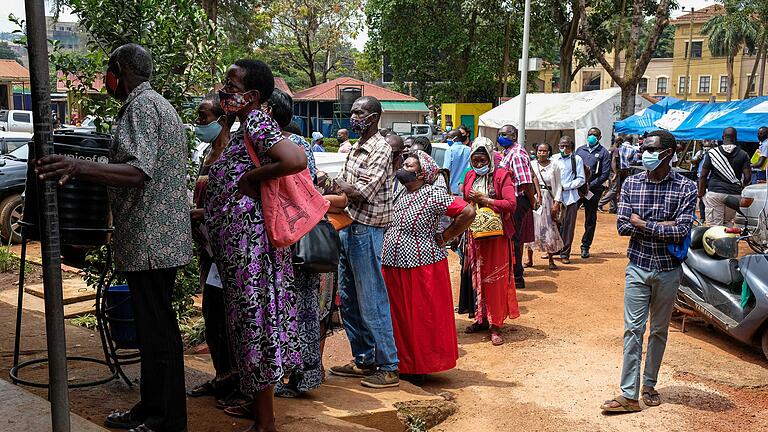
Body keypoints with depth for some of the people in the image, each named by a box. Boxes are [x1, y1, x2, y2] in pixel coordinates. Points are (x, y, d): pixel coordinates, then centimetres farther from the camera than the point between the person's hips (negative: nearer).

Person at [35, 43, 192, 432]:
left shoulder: (140, 106, -13)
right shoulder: (158, 104, 21)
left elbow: (140, 172, -27)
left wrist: (80, 168, -39)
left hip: (149, 240, -11)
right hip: (163, 237, 11)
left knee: (156, 330, -4)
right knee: (155, 327, 16)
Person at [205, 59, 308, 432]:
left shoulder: (257, 121, -13)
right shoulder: (244, 126, 17)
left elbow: (296, 160, -29)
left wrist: (251, 178, -18)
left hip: (247, 233, -10)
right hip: (237, 235, 10)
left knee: (253, 314, -3)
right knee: (247, 311, 15)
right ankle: (256, 402, 29)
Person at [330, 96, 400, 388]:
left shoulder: (380, 149, -12)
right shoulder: (356, 148, 16)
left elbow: (362, 192, -19)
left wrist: (337, 181, -6)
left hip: (366, 230, -9)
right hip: (348, 228, 9)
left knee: (371, 301, -5)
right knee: (348, 300, 14)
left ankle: (389, 367, 4)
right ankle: (363, 360, 25)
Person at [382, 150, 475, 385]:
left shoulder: (434, 195, -11)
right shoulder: (399, 194, 12)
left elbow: (468, 212, -18)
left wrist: (443, 238, -11)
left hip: (421, 267, -7)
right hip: (394, 266, 7)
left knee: (421, 318, 3)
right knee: (399, 317, 12)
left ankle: (418, 370, 14)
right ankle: (403, 364, 25)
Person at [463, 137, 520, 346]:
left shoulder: (501, 175, -8)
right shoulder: (470, 176, 9)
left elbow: (511, 204, -18)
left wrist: (484, 200, -19)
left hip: (497, 235, -5)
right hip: (476, 234, 5)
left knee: (496, 279, -2)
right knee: (478, 277, 10)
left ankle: (495, 325, 4)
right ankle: (482, 319, 22)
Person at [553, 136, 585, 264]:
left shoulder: (577, 159, 4)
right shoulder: (554, 159, 9)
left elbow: (581, 179, 0)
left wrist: (565, 187, -9)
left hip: (570, 197, -1)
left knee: (568, 226, 1)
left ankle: (565, 253, 9)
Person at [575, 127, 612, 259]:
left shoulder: (604, 153, 0)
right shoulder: (580, 150, 12)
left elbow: (605, 175, -7)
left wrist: (589, 185, -14)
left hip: (593, 190, -2)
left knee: (590, 220, 6)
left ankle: (585, 247, 16)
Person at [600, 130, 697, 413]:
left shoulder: (685, 188, -7)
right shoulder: (631, 184, 0)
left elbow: (681, 232, -16)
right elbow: (622, 226, -8)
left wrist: (642, 224, -14)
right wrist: (662, 226, -16)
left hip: (668, 270, -1)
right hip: (638, 267, 1)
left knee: (659, 330, 12)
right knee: (633, 329, -2)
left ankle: (649, 385, 28)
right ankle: (629, 395, 1)